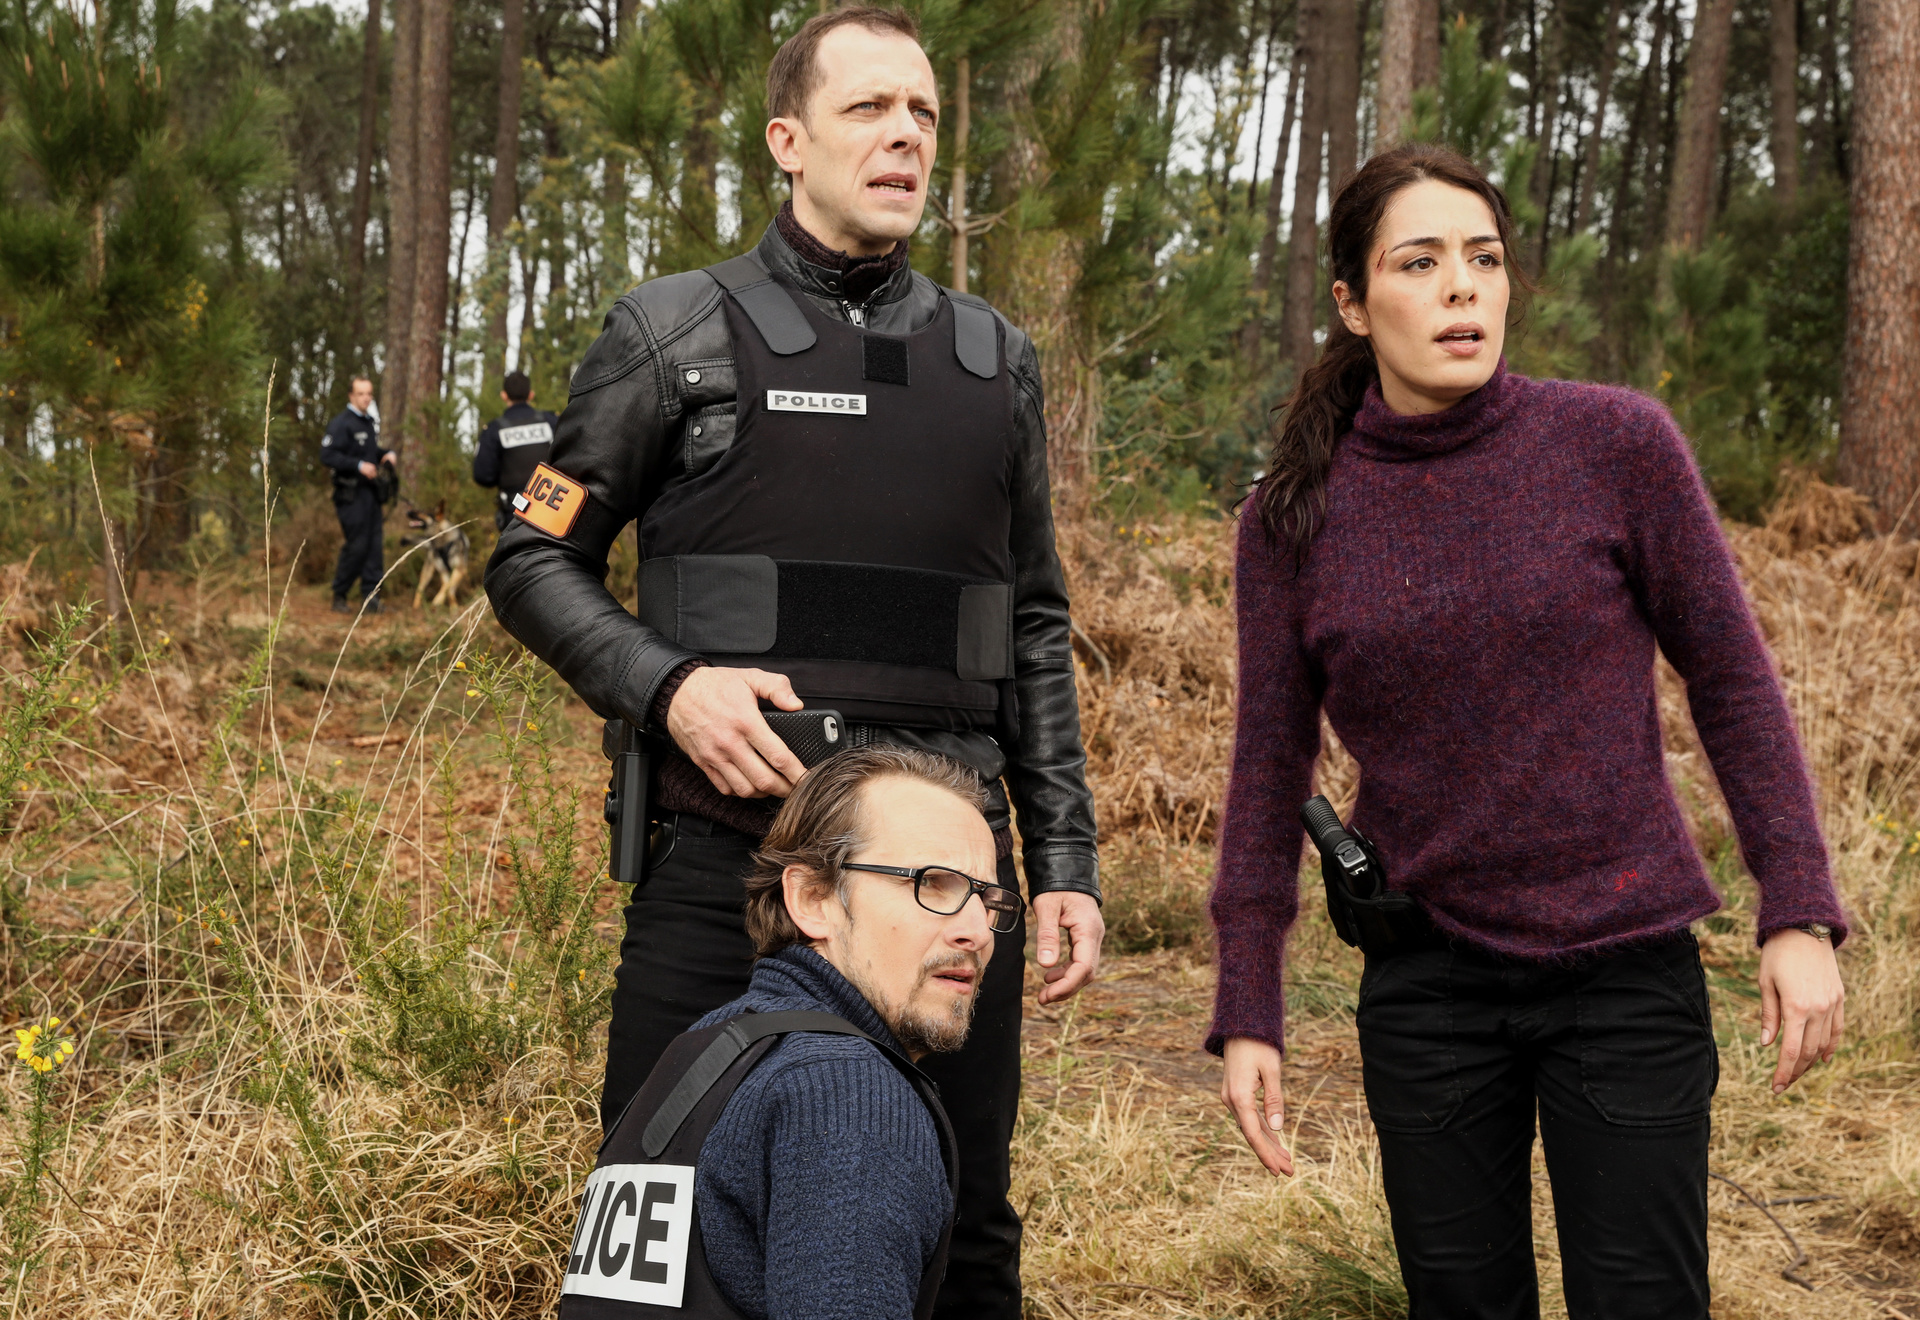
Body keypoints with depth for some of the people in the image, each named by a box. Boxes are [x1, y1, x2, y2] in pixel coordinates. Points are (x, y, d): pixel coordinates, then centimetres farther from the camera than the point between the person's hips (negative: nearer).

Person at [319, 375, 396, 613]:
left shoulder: (370, 423, 16)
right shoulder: (341, 424, -9)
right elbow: (327, 455, -18)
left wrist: (386, 454, 10)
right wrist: (358, 465, -25)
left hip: (370, 491, 8)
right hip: (350, 493, -8)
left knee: (374, 544, 3)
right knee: (356, 546, -8)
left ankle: (371, 597, 5)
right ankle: (339, 596, 6)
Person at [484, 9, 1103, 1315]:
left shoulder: (995, 362, 14)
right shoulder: (676, 332, 2)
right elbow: (533, 562, 4)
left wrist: (1067, 860, 10)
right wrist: (666, 686, -13)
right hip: (726, 857, -3)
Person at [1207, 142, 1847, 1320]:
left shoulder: (1618, 444, -8)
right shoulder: (1295, 518, -3)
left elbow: (1732, 681, -2)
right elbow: (1270, 774, 3)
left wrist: (1800, 917, -7)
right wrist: (1248, 1015, 2)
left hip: (1629, 968, -1)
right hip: (1430, 983, 2)